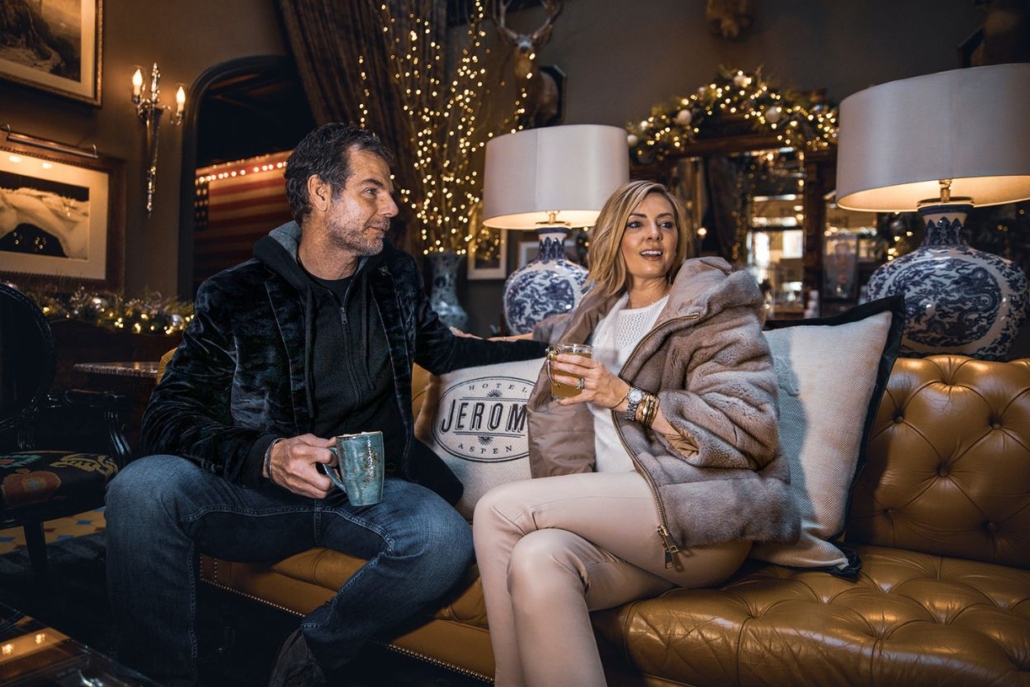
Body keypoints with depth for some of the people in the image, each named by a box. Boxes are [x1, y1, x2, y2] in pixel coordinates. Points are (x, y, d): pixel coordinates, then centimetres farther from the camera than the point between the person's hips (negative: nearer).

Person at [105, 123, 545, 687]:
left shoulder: (396, 277, 8)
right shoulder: (235, 295, -3)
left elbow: (442, 350, 24)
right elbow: (169, 413, -7)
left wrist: (543, 347, 18)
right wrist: (265, 455, -26)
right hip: (259, 490, -1)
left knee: (445, 540, -30)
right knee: (143, 487, -29)